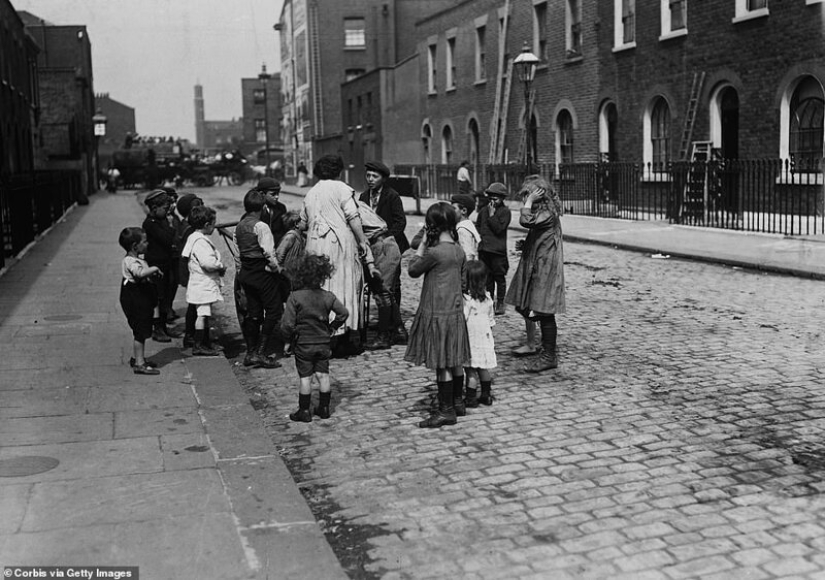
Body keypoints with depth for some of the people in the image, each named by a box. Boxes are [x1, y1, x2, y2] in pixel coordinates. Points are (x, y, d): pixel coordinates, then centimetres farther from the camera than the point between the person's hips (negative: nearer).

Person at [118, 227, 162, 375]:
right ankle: (139, 364, -2)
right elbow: (140, 273, -41)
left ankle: (136, 358, 32)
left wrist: (152, 273, 7)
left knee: (140, 331, 19)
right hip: (135, 301, -10)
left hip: (142, 300, 10)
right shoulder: (130, 261, -21)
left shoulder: (137, 259, 12)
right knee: (140, 331, -6)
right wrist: (154, 269, -28)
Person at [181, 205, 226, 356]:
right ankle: (198, 346, -2)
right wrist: (221, 266, -11)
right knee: (203, 314, -6)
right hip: (203, 285, -11)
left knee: (205, 314, 16)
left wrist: (218, 266, 7)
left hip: (205, 284, 11)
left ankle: (204, 343, 25)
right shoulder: (200, 241, -20)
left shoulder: (197, 238, 14)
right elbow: (208, 262, -28)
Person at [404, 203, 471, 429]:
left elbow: (413, 270, -6)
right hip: (455, 310, 8)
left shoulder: (434, 252, -19)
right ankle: (458, 400, 30)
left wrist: (422, 244, -2)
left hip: (437, 314, -8)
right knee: (455, 360, 17)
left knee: (442, 363, -1)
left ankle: (446, 411, 5)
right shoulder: (459, 250, 5)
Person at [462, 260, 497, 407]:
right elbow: (491, 318, 10)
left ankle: (471, 398, 9)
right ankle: (486, 395, 26)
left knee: (471, 370, 3)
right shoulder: (487, 297, -1)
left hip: (471, 340, -7)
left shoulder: (466, 300, -22)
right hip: (485, 339, 7)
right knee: (483, 368, 18)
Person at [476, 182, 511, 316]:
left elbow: (499, 228, -14)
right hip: (484, 249, 5)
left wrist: (492, 215, -14)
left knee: (499, 277, 1)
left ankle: (500, 303, 9)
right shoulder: (483, 210, 12)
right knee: (487, 277, 11)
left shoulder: (505, 211, -4)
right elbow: (477, 226, 20)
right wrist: (480, 235, 4)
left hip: (498, 250, -5)